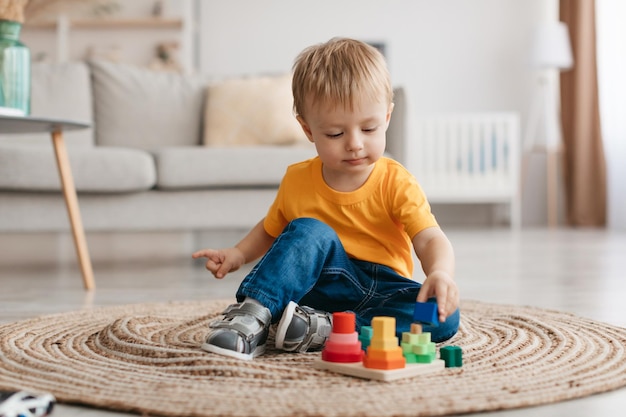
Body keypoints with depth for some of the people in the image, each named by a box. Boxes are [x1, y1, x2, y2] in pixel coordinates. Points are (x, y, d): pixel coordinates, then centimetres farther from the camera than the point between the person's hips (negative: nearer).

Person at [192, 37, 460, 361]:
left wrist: (440, 273, -42)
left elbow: (430, 239, -20)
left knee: (445, 318, -29)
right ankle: (252, 316, -32)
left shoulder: (395, 183, -8)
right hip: (321, 284, 0)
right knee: (308, 231, -27)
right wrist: (238, 254, -2)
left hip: (382, 293, 0)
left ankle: (322, 329, -34)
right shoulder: (297, 180, 0)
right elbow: (270, 231, 17)